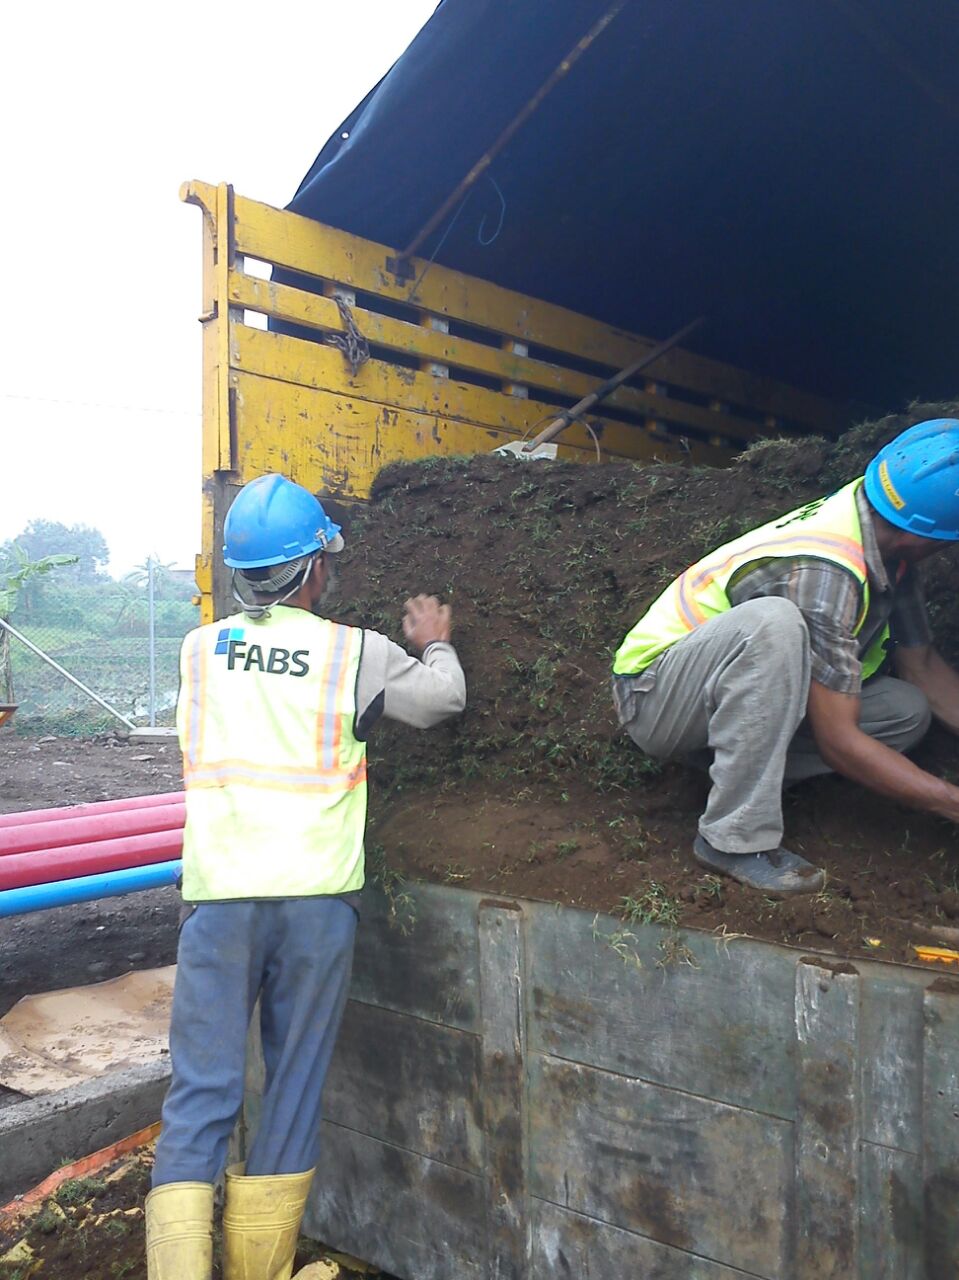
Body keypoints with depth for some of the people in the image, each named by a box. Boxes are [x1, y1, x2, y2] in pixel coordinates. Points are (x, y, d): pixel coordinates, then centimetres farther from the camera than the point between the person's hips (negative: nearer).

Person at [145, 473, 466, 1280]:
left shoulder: (201, 649, 7)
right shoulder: (355, 652, -2)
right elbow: (443, 699, 7)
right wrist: (434, 643, 28)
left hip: (219, 896, 2)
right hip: (315, 896, -1)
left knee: (200, 1099, 6)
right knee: (294, 1095, 12)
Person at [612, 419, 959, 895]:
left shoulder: (888, 545, -4)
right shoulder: (827, 573, -31)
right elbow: (837, 741, -28)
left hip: (730, 702, 8)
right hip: (653, 697, -8)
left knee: (907, 711, -2)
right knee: (773, 621, -37)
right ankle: (735, 838, -28)